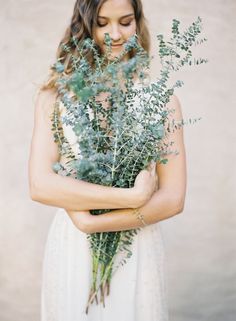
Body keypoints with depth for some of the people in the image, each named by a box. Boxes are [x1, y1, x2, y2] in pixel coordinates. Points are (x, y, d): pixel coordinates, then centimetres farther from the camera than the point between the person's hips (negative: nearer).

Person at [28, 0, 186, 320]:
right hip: (71, 251, 0)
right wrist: (133, 197, -19)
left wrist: (91, 222, -16)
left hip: (138, 252, 0)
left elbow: (172, 199, -7)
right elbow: (40, 185, -14)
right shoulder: (56, 95, -2)